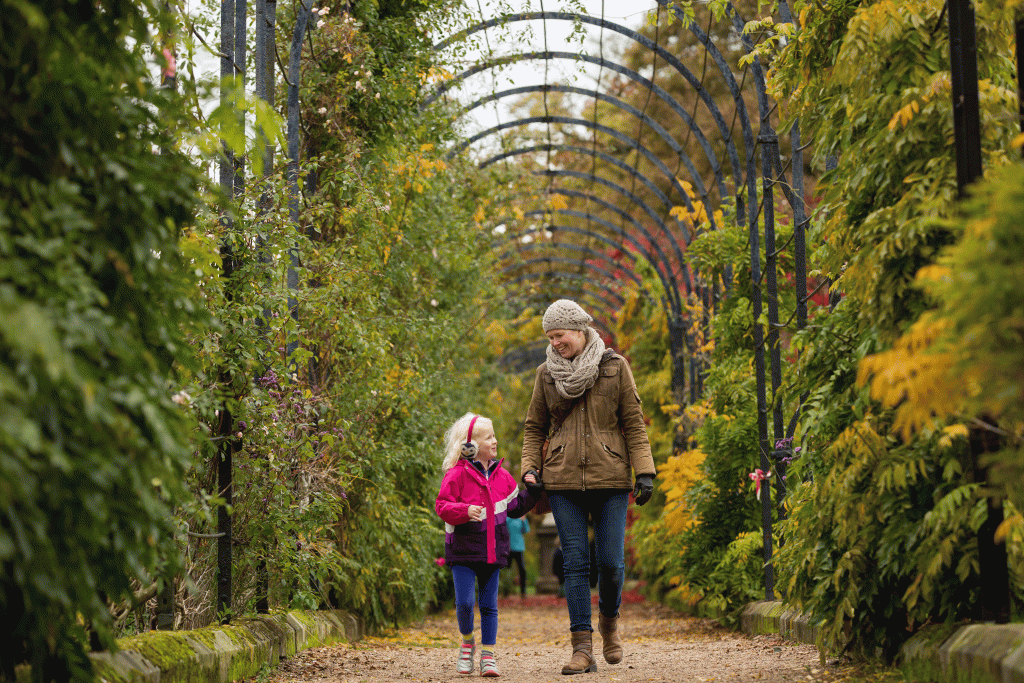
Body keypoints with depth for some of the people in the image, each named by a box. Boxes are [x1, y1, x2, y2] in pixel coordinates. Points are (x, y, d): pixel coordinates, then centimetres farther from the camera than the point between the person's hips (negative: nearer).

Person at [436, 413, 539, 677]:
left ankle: (488, 656, 9)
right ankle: (467, 642, 19)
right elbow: (442, 506, -10)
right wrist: (465, 511, -26)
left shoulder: (501, 475, 10)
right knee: (464, 602, -8)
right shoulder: (457, 474, -7)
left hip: (493, 551, 4)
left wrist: (532, 491, 6)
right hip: (463, 550, -4)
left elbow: (515, 506, 19)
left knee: (489, 605, 5)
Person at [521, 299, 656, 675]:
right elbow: (534, 427, 15)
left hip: (609, 478, -1)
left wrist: (644, 471, -4)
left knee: (611, 562, -3)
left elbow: (633, 422, 4)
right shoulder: (546, 374, 9)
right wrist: (530, 468, 0)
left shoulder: (615, 367, 4)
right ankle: (582, 648, -3)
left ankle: (609, 621, 26)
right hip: (563, 480, 1)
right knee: (575, 562, -4)